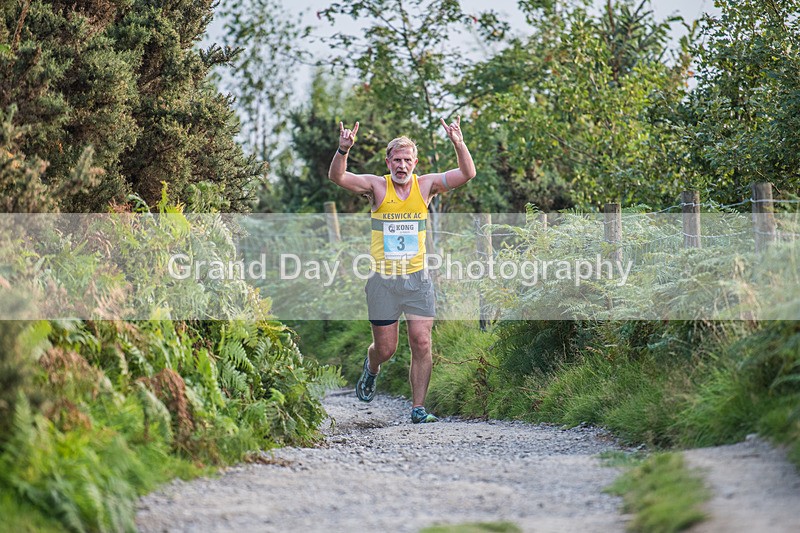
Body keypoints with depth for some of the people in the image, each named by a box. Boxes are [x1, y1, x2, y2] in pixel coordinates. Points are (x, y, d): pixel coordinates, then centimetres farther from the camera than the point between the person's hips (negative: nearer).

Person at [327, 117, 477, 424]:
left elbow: (467, 174, -7)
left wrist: (459, 145, -24)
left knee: (422, 343, -7)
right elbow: (337, 177, -17)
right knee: (385, 348, 7)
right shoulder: (377, 187, -5)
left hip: (417, 280, 1)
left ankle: (418, 408, 1)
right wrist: (344, 150, -35)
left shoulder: (426, 186, 1)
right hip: (383, 281, -1)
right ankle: (371, 369, 42)